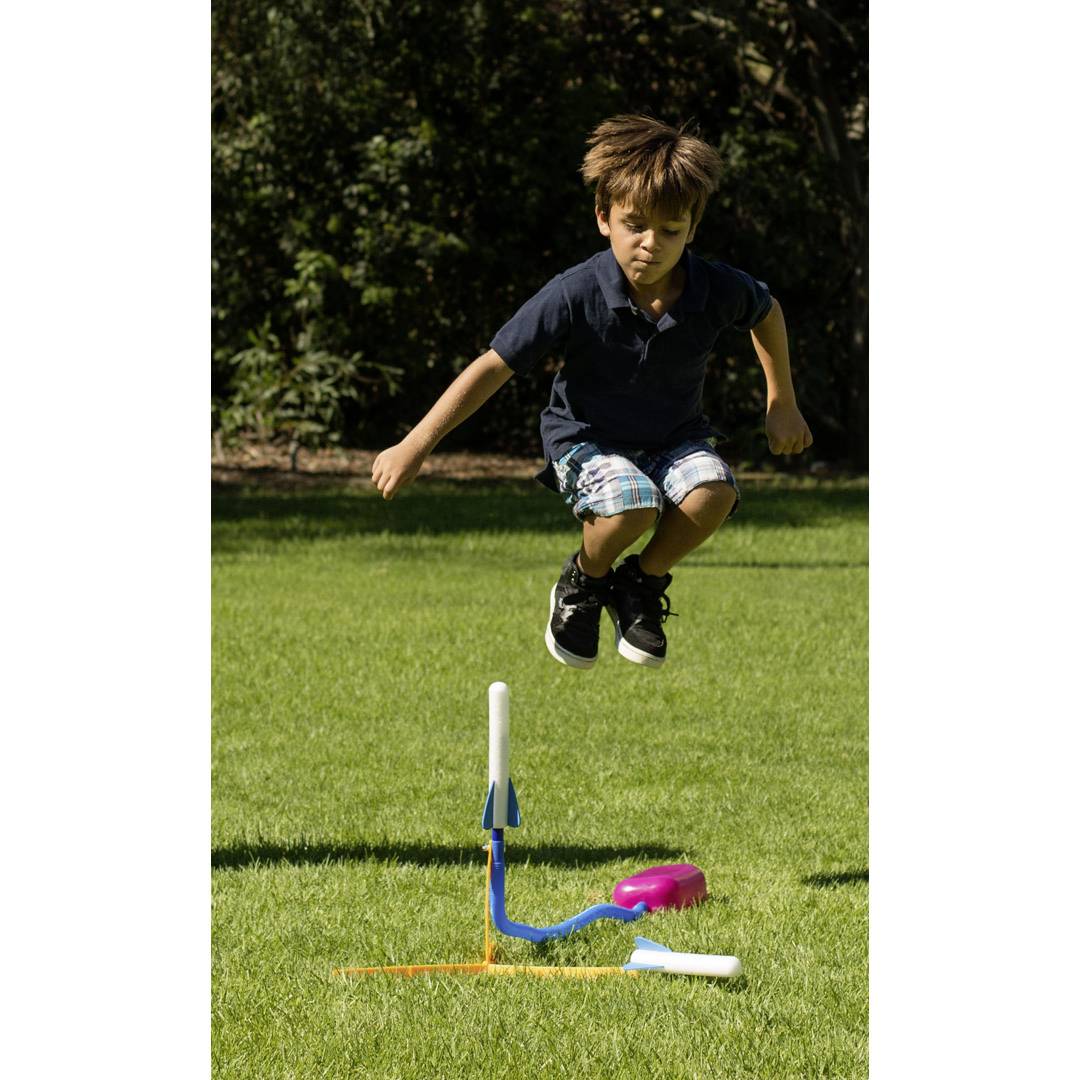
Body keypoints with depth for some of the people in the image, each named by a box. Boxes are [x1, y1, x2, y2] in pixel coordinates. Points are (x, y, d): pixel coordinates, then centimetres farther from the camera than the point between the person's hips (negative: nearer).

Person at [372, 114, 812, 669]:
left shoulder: (717, 290, -14)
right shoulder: (575, 295, -23)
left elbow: (767, 312, 12)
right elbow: (495, 365, -18)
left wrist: (782, 405, 17)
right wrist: (415, 446, -21)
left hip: (675, 436, 3)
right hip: (587, 437, -3)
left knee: (713, 494, -31)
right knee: (633, 505, -36)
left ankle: (643, 582, 1)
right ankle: (584, 582, 1)